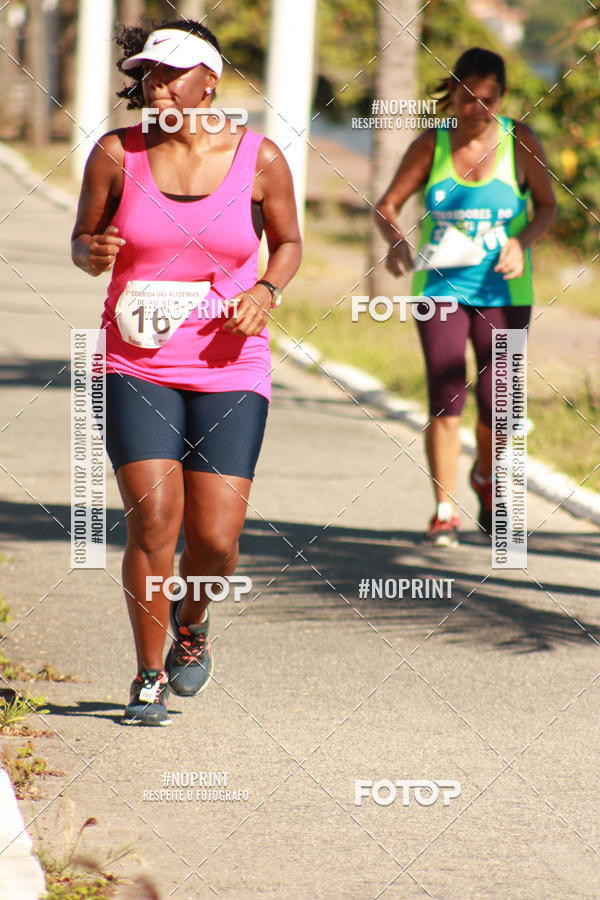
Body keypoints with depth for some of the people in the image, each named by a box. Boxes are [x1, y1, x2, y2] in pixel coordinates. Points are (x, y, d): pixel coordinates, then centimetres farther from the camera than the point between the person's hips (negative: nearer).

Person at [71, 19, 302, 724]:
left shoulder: (260, 158, -2)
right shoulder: (117, 153, -2)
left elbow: (287, 242, 13)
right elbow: (81, 240, 10)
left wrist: (266, 291, -7)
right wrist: (94, 254, -14)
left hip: (228, 370, 0)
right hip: (136, 367, 0)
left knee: (215, 540, -5)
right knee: (152, 522, -13)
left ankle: (192, 622, 30)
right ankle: (150, 678, 6)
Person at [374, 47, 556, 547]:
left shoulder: (519, 141, -4)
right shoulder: (431, 145, -2)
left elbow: (548, 205, 5)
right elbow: (388, 204, 3)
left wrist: (522, 241, -14)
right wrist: (396, 240, -18)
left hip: (503, 291, 0)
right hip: (440, 286, 0)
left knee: (496, 402, 0)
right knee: (445, 397, -10)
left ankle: (485, 477, 32)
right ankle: (445, 510, 0)